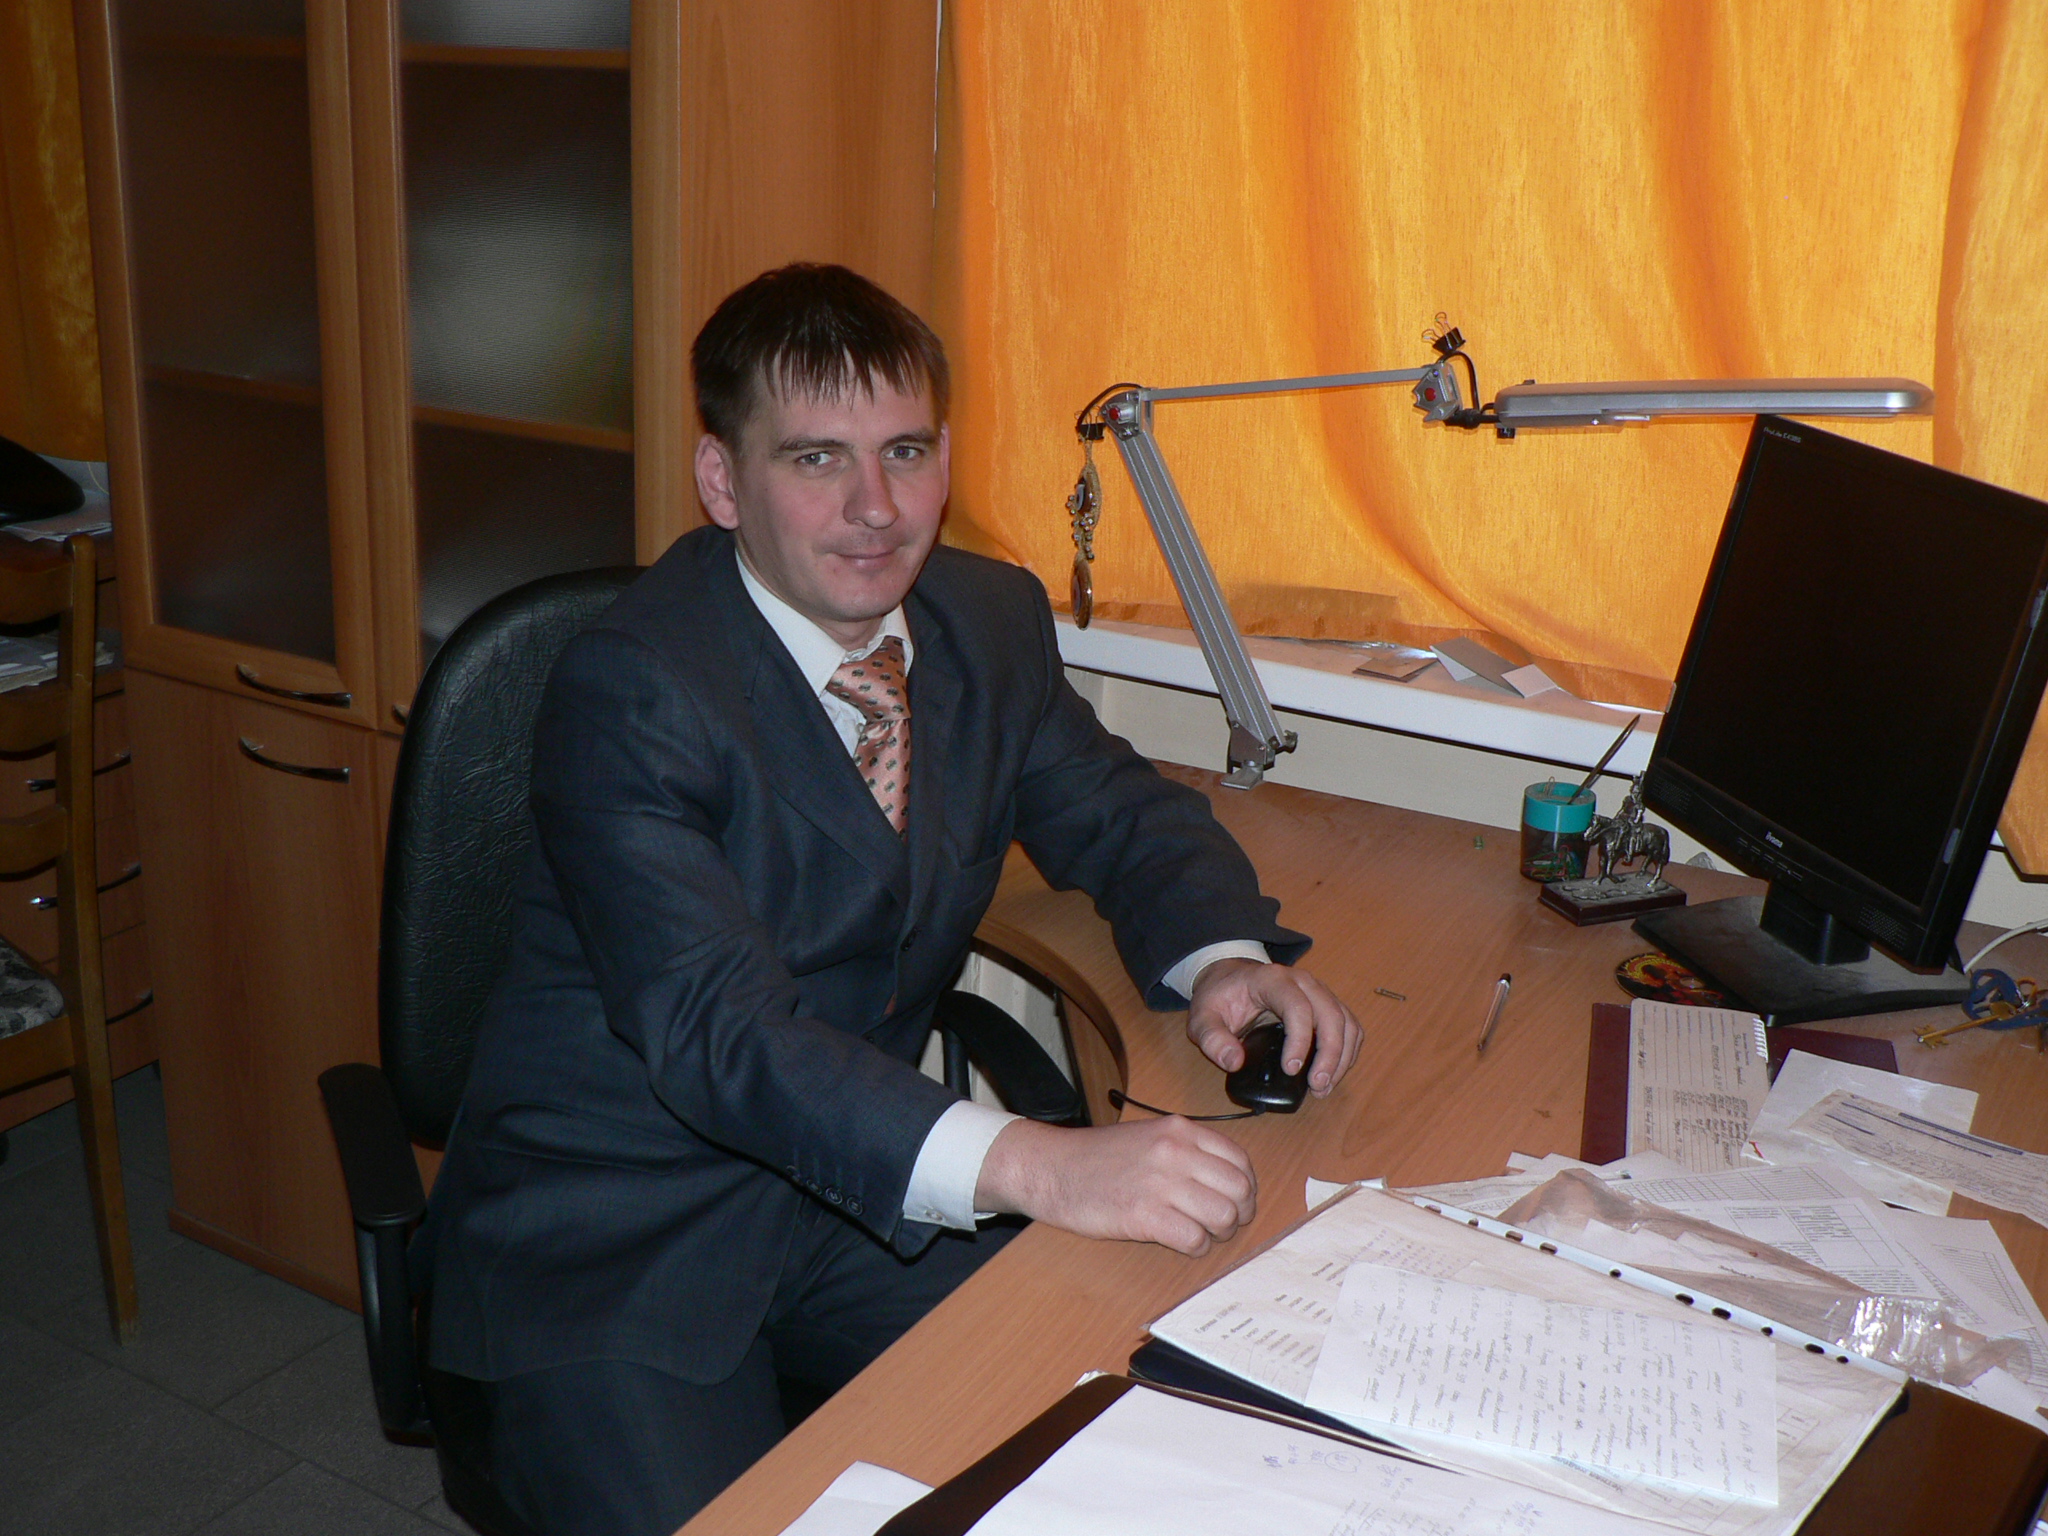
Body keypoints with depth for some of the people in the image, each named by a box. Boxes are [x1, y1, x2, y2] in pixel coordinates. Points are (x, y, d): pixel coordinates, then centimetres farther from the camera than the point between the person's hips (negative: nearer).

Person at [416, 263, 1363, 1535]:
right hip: (614, 1236, -4)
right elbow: (717, 1028, -31)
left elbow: (1122, 815, 11)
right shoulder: (626, 693, -21)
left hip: (872, 1185, 5)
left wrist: (1227, 957, -12)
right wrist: (1031, 1164, -45)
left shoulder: (991, 620, 0)